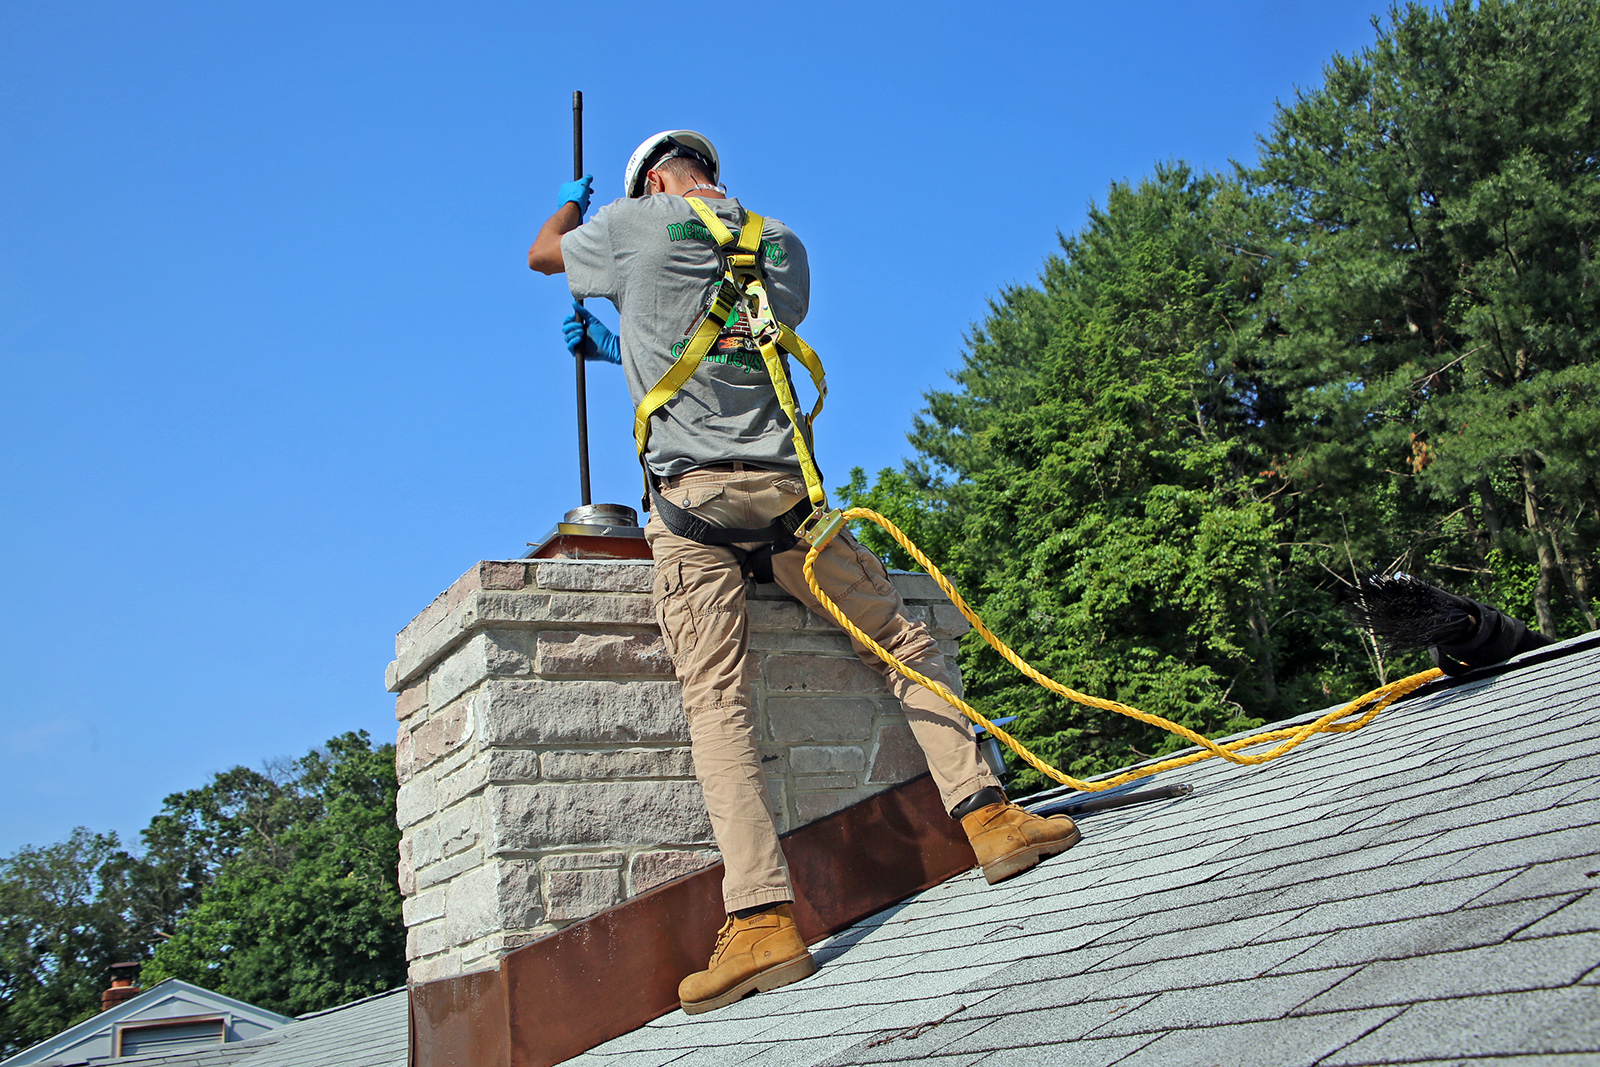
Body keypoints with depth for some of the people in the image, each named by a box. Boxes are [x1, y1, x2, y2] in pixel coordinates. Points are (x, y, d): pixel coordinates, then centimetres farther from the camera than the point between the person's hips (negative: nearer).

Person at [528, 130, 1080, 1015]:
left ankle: (762, 918, -20)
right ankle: (985, 814, 2)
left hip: (690, 494, -3)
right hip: (782, 485, 3)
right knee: (905, 642, 13)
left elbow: (542, 253, 28)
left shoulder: (634, 226, 7)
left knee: (717, 703, -10)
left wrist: (573, 201, 50)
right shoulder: (783, 245, 20)